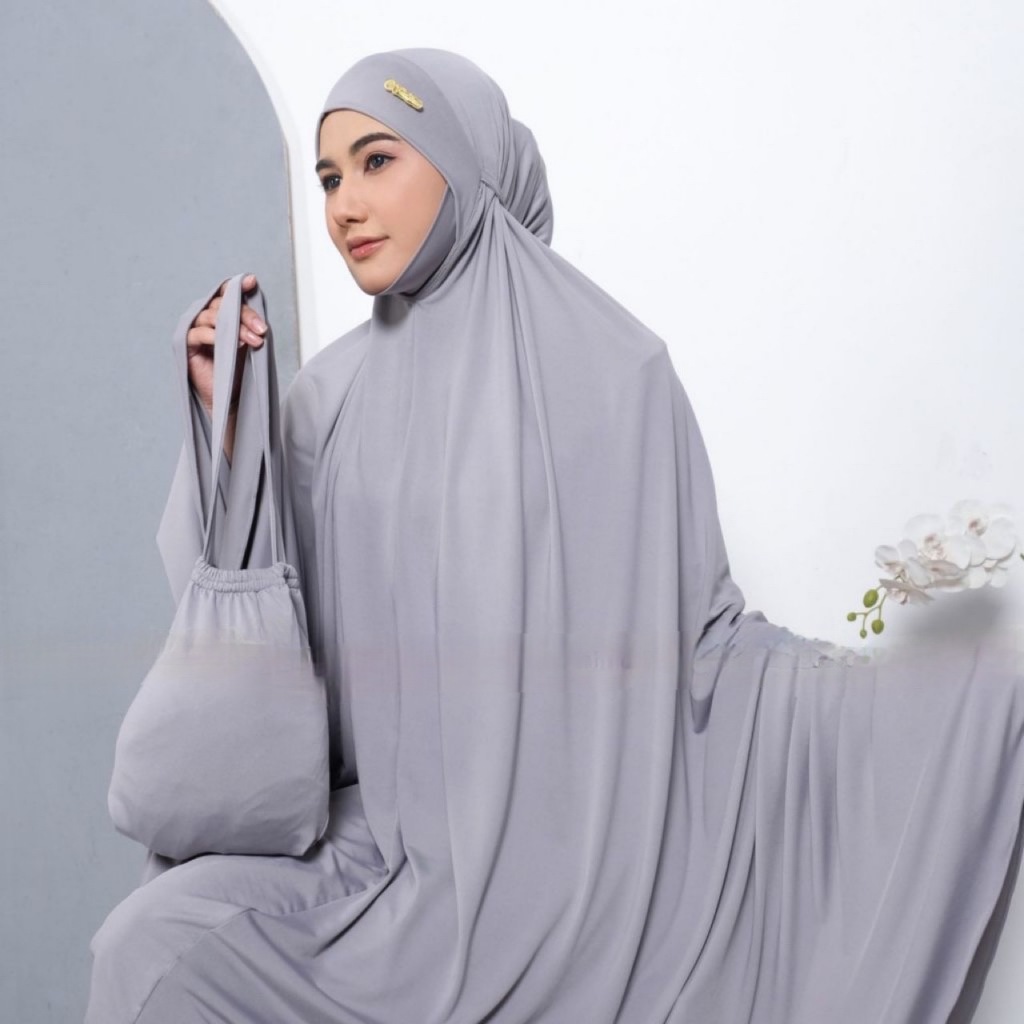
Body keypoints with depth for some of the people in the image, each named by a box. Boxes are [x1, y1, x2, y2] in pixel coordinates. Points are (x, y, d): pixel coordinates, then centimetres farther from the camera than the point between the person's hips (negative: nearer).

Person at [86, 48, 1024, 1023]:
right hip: (389, 828, 3)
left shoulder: (613, 369, -4)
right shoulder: (333, 393, 5)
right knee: (155, 944, -15)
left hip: (571, 847, -2)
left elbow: (698, 627, -2)